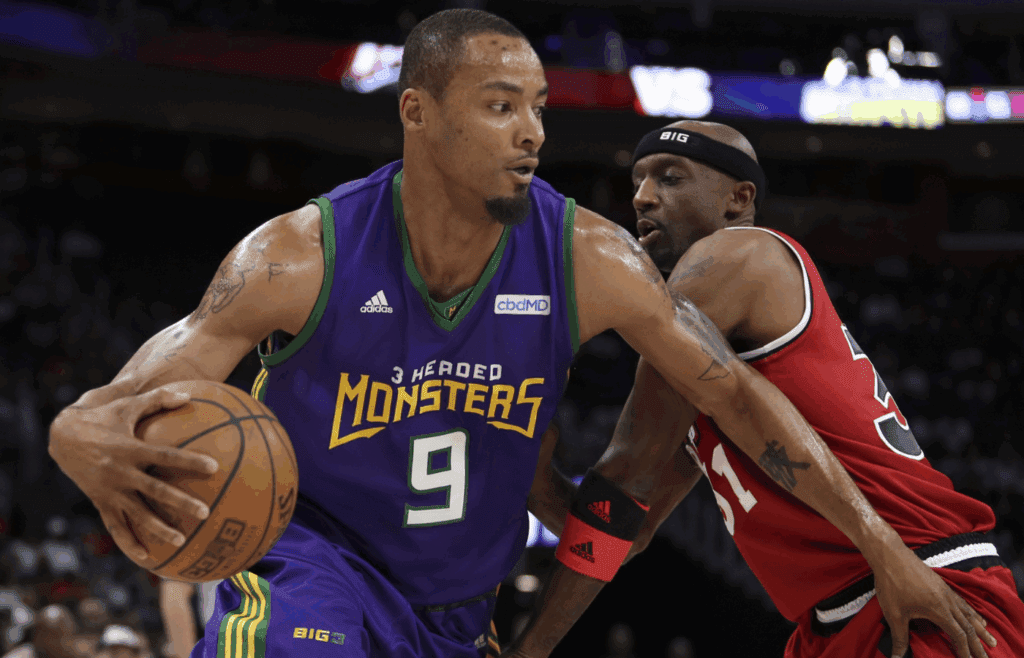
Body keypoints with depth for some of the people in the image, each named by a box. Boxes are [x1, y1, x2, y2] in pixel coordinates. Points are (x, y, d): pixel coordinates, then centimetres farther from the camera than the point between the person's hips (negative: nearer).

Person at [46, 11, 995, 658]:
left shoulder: (587, 260, -15)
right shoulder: (301, 257, -22)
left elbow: (737, 393, -7)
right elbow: (110, 413, -27)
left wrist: (884, 547, -11)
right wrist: (97, 446, -54)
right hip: (308, 561, -4)